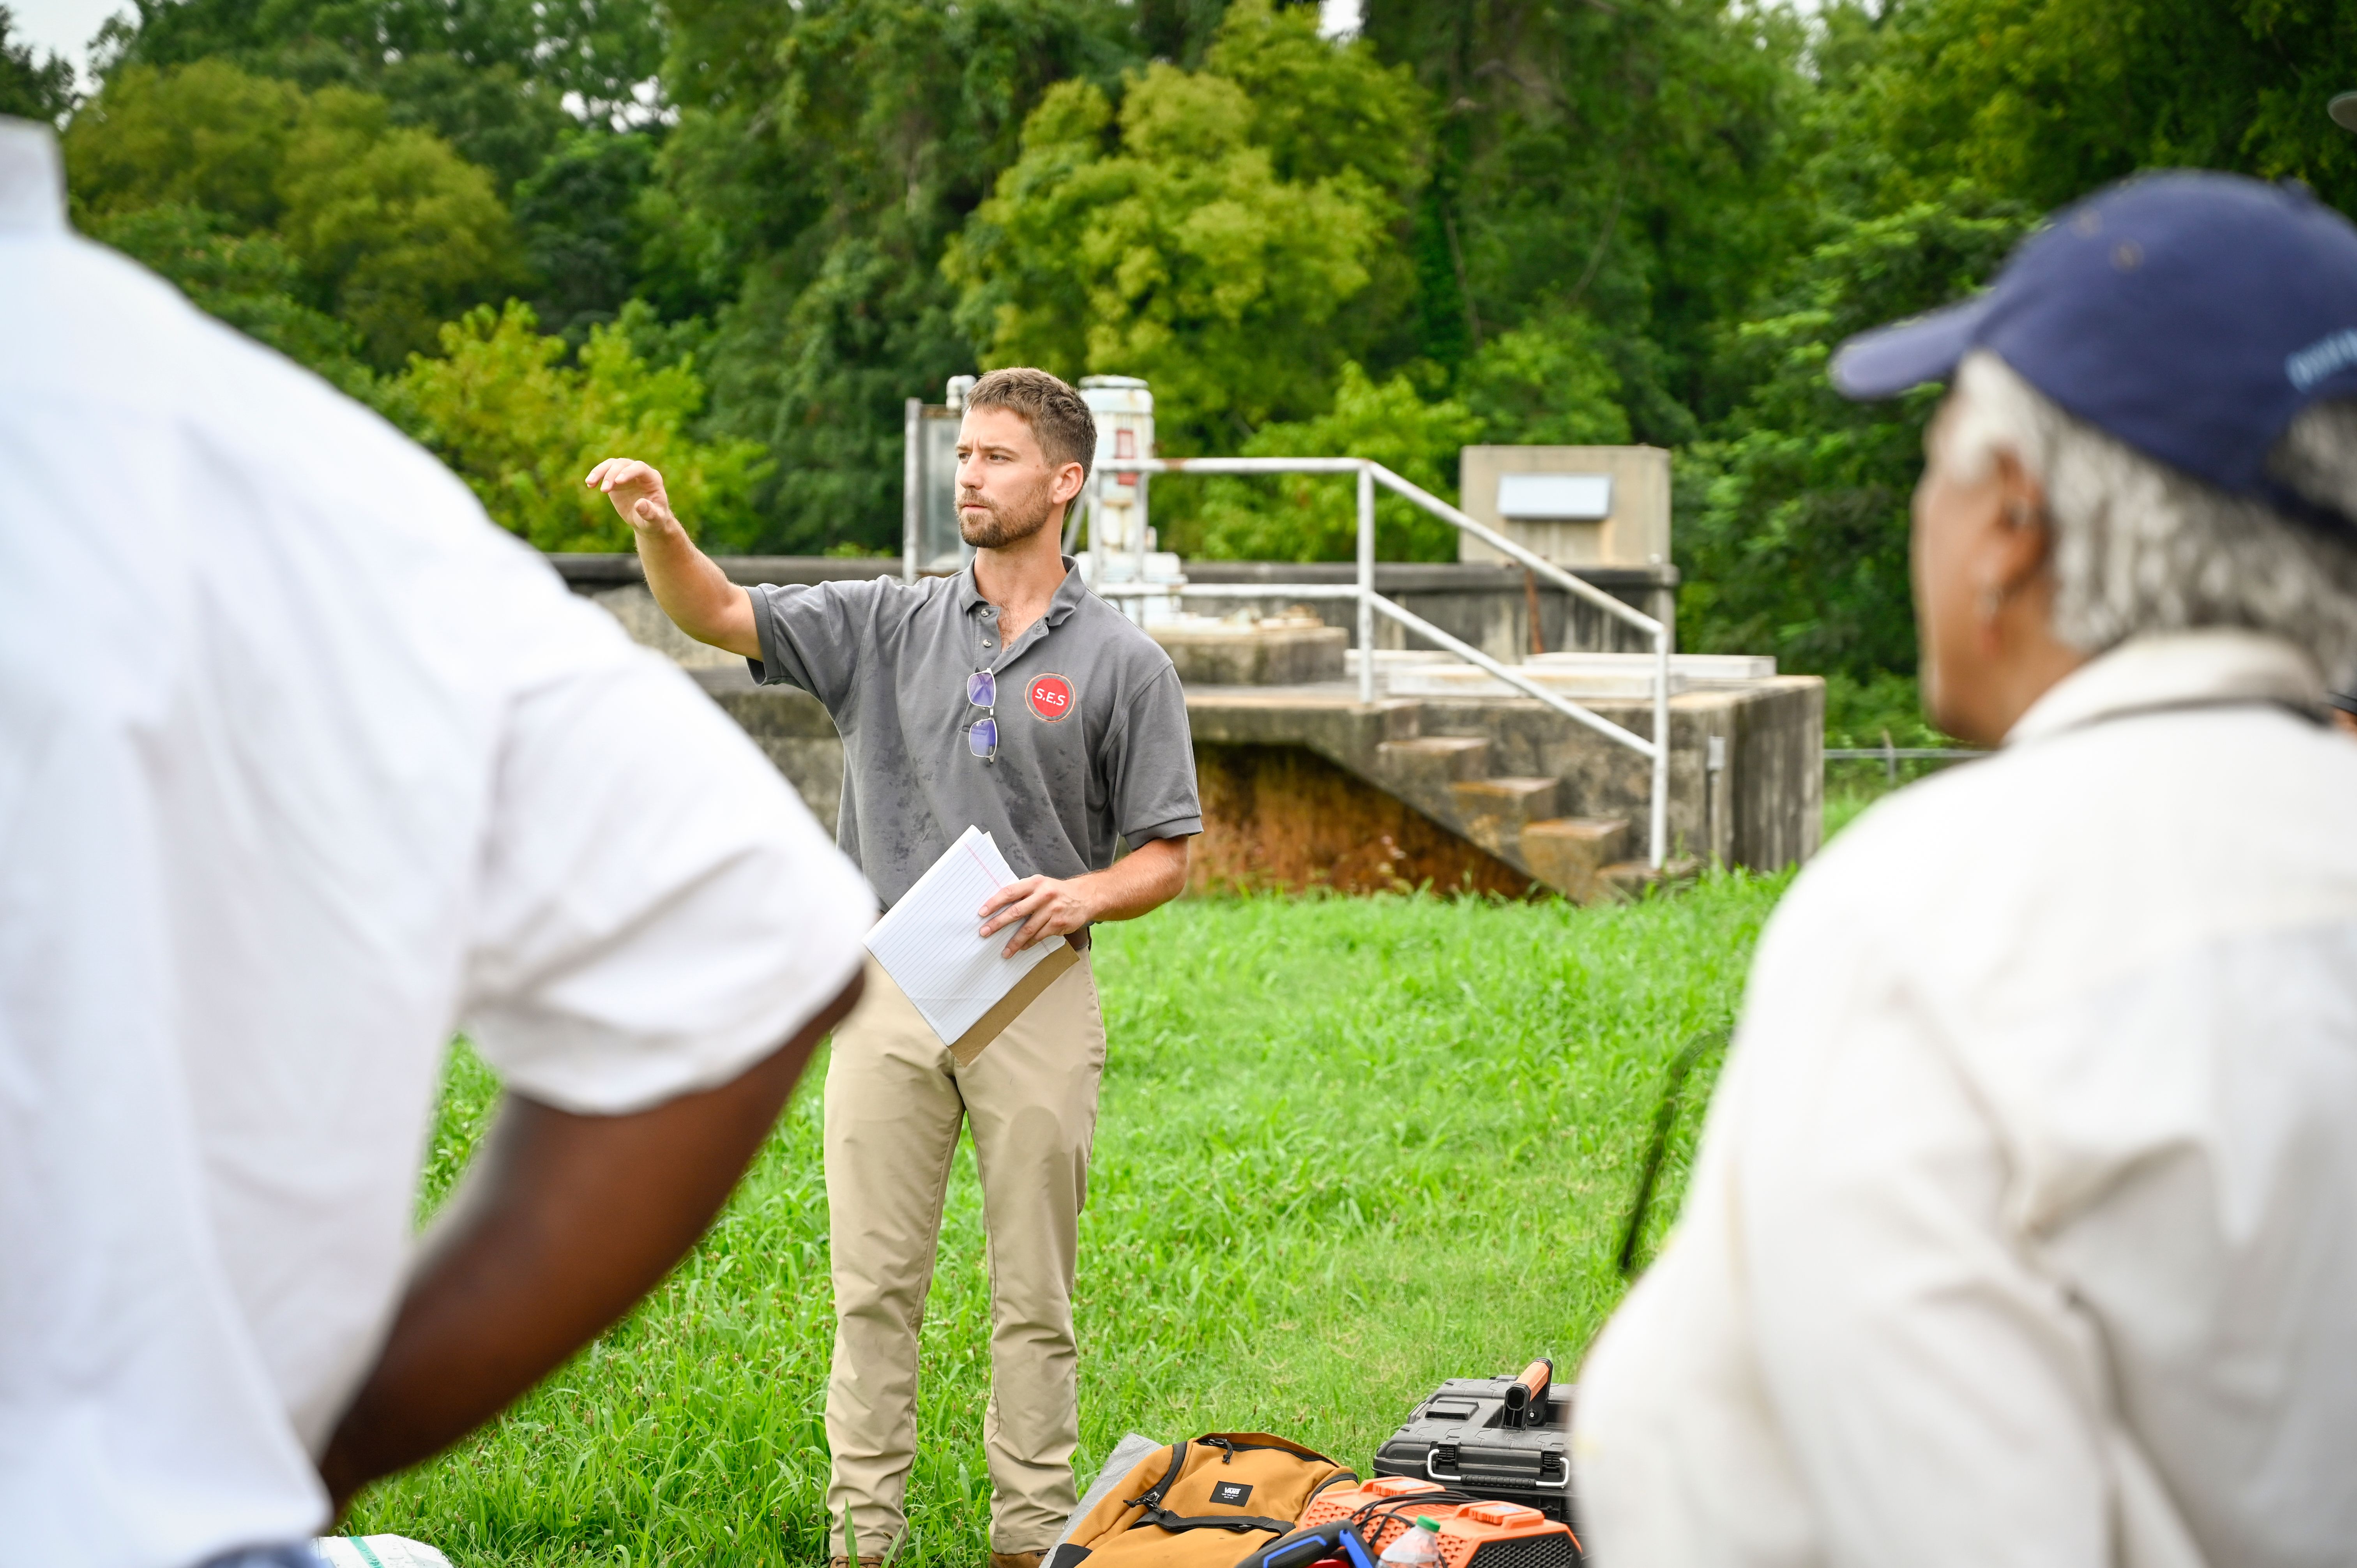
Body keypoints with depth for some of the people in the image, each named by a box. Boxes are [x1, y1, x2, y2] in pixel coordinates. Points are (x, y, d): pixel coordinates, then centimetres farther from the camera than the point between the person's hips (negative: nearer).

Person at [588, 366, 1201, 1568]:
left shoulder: (1124, 665, 0)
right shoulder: (887, 625, 7)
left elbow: (1167, 856, 1)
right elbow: (717, 616, 0)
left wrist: (1083, 895, -18)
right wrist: (658, 530, -19)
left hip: (1035, 995, -2)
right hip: (889, 986, 2)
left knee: (1034, 1294, 5)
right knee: (874, 1284, 5)